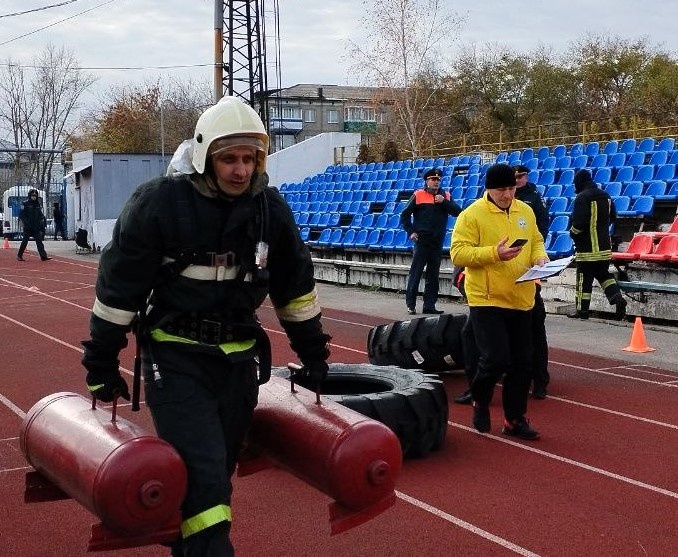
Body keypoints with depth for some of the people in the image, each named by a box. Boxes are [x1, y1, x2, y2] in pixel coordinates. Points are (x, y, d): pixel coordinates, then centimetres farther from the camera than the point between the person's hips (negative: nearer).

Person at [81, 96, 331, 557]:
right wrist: (101, 364, -3)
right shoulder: (159, 202, -14)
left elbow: (295, 285, 10)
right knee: (202, 475, -14)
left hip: (239, 357, 5)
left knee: (217, 472, 14)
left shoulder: (271, 208, -1)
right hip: (175, 356, -4)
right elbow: (119, 286, -7)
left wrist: (313, 352, 14)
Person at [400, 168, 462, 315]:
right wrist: (411, 232, -5)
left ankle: (429, 305, 13)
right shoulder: (418, 195, 0)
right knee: (415, 273, -2)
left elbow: (457, 211, -2)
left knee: (433, 275, 8)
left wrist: (444, 201, -13)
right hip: (422, 240, -4)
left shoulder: (445, 196, 10)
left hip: (438, 242, 4)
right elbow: (405, 215, 2)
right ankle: (410, 305, 3)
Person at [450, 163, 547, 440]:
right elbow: (458, 253, -15)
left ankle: (515, 419, 21)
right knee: (495, 359, -11)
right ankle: (480, 402, 19)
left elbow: (536, 241, 20)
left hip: (521, 300, 6)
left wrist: (540, 258, -2)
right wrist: (494, 253, -25)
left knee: (522, 362, 8)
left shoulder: (525, 211, 10)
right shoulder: (472, 215, -9)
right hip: (487, 300, -6)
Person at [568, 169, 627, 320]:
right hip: (604, 245, 7)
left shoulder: (582, 197, -16)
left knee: (584, 278, 1)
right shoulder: (605, 195, 9)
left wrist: (573, 233, -2)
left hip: (587, 246, -7)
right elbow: (612, 217, 18)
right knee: (603, 273, 19)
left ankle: (582, 309, 6)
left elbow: (578, 222, -21)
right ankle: (617, 297, 1)